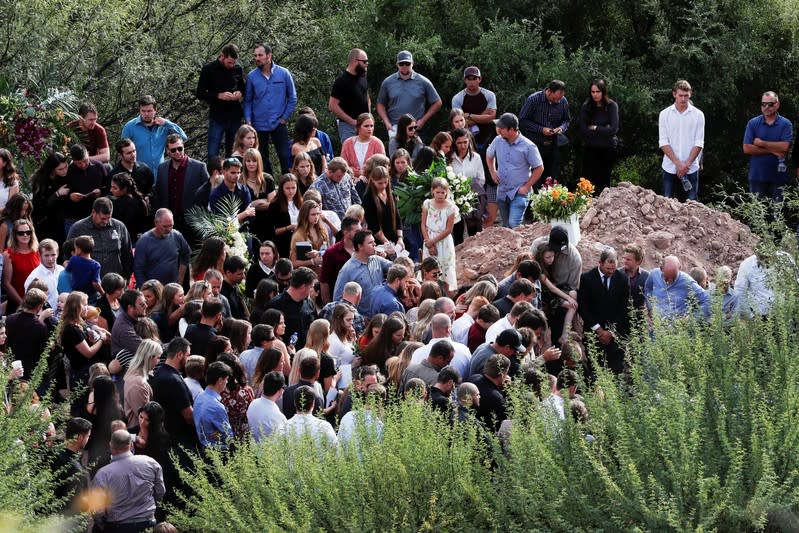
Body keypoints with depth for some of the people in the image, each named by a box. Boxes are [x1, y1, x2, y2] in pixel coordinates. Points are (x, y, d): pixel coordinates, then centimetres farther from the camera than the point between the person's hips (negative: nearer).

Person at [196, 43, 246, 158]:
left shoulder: (238, 69, 3)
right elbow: (200, 94, -3)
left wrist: (240, 93, -7)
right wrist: (219, 96, -17)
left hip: (234, 117, 3)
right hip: (217, 117, -3)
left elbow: (243, 88, 18)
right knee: (213, 154, -5)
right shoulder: (209, 69, -5)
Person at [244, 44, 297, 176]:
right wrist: (248, 120, -6)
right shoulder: (252, 76, 0)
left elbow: (292, 98, 3)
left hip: (278, 124, -2)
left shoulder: (283, 74, -3)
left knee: (285, 156, -5)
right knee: (262, 159, 8)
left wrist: (285, 118, -2)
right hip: (259, 125, 2)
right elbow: (248, 101, 5)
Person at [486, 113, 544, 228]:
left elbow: (539, 168, -7)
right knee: (506, 227, 13)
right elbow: (489, 155, 22)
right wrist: (493, 172, 9)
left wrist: (526, 187, -11)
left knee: (514, 225, -21)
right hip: (502, 192, 6)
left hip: (519, 193, -6)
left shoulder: (528, 146, -14)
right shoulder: (498, 141, 1)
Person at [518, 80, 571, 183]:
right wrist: (541, 129, -17)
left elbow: (566, 120, 15)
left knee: (554, 176, 5)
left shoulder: (563, 102, 1)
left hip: (553, 146, 4)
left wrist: (562, 128, -8)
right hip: (535, 144, -4)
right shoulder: (533, 100, -11)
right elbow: (523, 120, -8)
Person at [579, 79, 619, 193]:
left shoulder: (611, 106, -4)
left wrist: (595, 128, -8)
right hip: (590, 148, 1)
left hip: (607, 149, -1)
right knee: (588, 181, -5)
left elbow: (613, 129, -12)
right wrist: (603, 130, -11)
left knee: (604, 181, 6)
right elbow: (583, 130, -7)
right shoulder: (586, 107, 0)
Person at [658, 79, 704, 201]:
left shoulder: (698, 115, 1)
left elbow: (699, 143, -1)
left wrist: (687, 164, -11)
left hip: (691, 168, -1)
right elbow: (663, 143, -2)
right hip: (670, 167, 1)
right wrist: (678, 163, -12)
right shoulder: (665, 114, 2)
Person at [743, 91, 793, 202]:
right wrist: (772, 151, -9)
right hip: (757, 175, 1)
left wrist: (761, 143, -8)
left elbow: (784, 147, -13)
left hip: (778, 176, -1)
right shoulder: (752, 124, 4)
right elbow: (747, 149, -5)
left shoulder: (786, 124, 0)